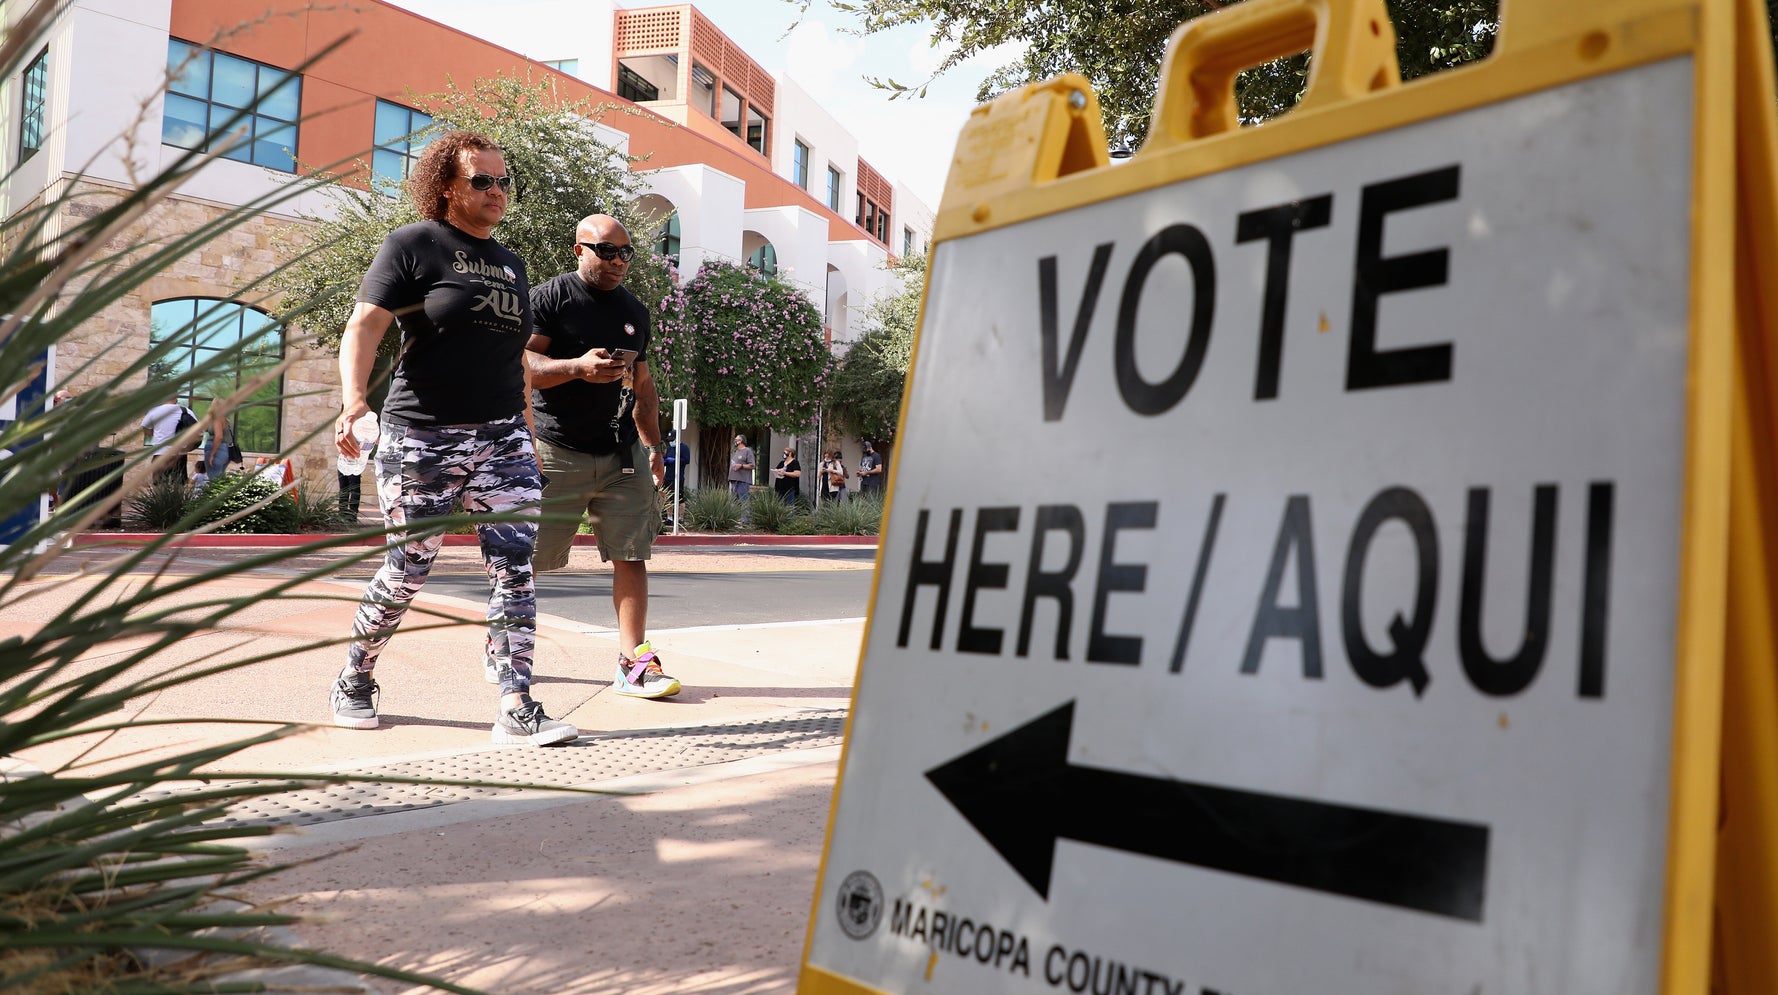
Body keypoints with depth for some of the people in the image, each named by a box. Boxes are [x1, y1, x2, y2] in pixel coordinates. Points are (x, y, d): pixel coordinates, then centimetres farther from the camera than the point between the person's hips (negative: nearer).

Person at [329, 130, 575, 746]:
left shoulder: (509, 263, 18)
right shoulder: (414, 245, -1)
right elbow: (364, 327, -9)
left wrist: (527, 435, 19)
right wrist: (353, 399, -27)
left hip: (502, 439, 5)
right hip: (422, 438, -5)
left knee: (514, 566, -8)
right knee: (408, 570, 4)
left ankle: (517, 710, -9)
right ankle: (353, 683, 27)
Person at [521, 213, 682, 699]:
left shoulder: (635, 311, 17)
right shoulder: (549, 297, -2)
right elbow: (521, 364, -10)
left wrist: (654, 447, 18)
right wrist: (577, 367, -25)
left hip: (623, 456, 5)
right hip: (557, 452, -5)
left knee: (631, 555, -3)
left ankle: (634, 661, -1)